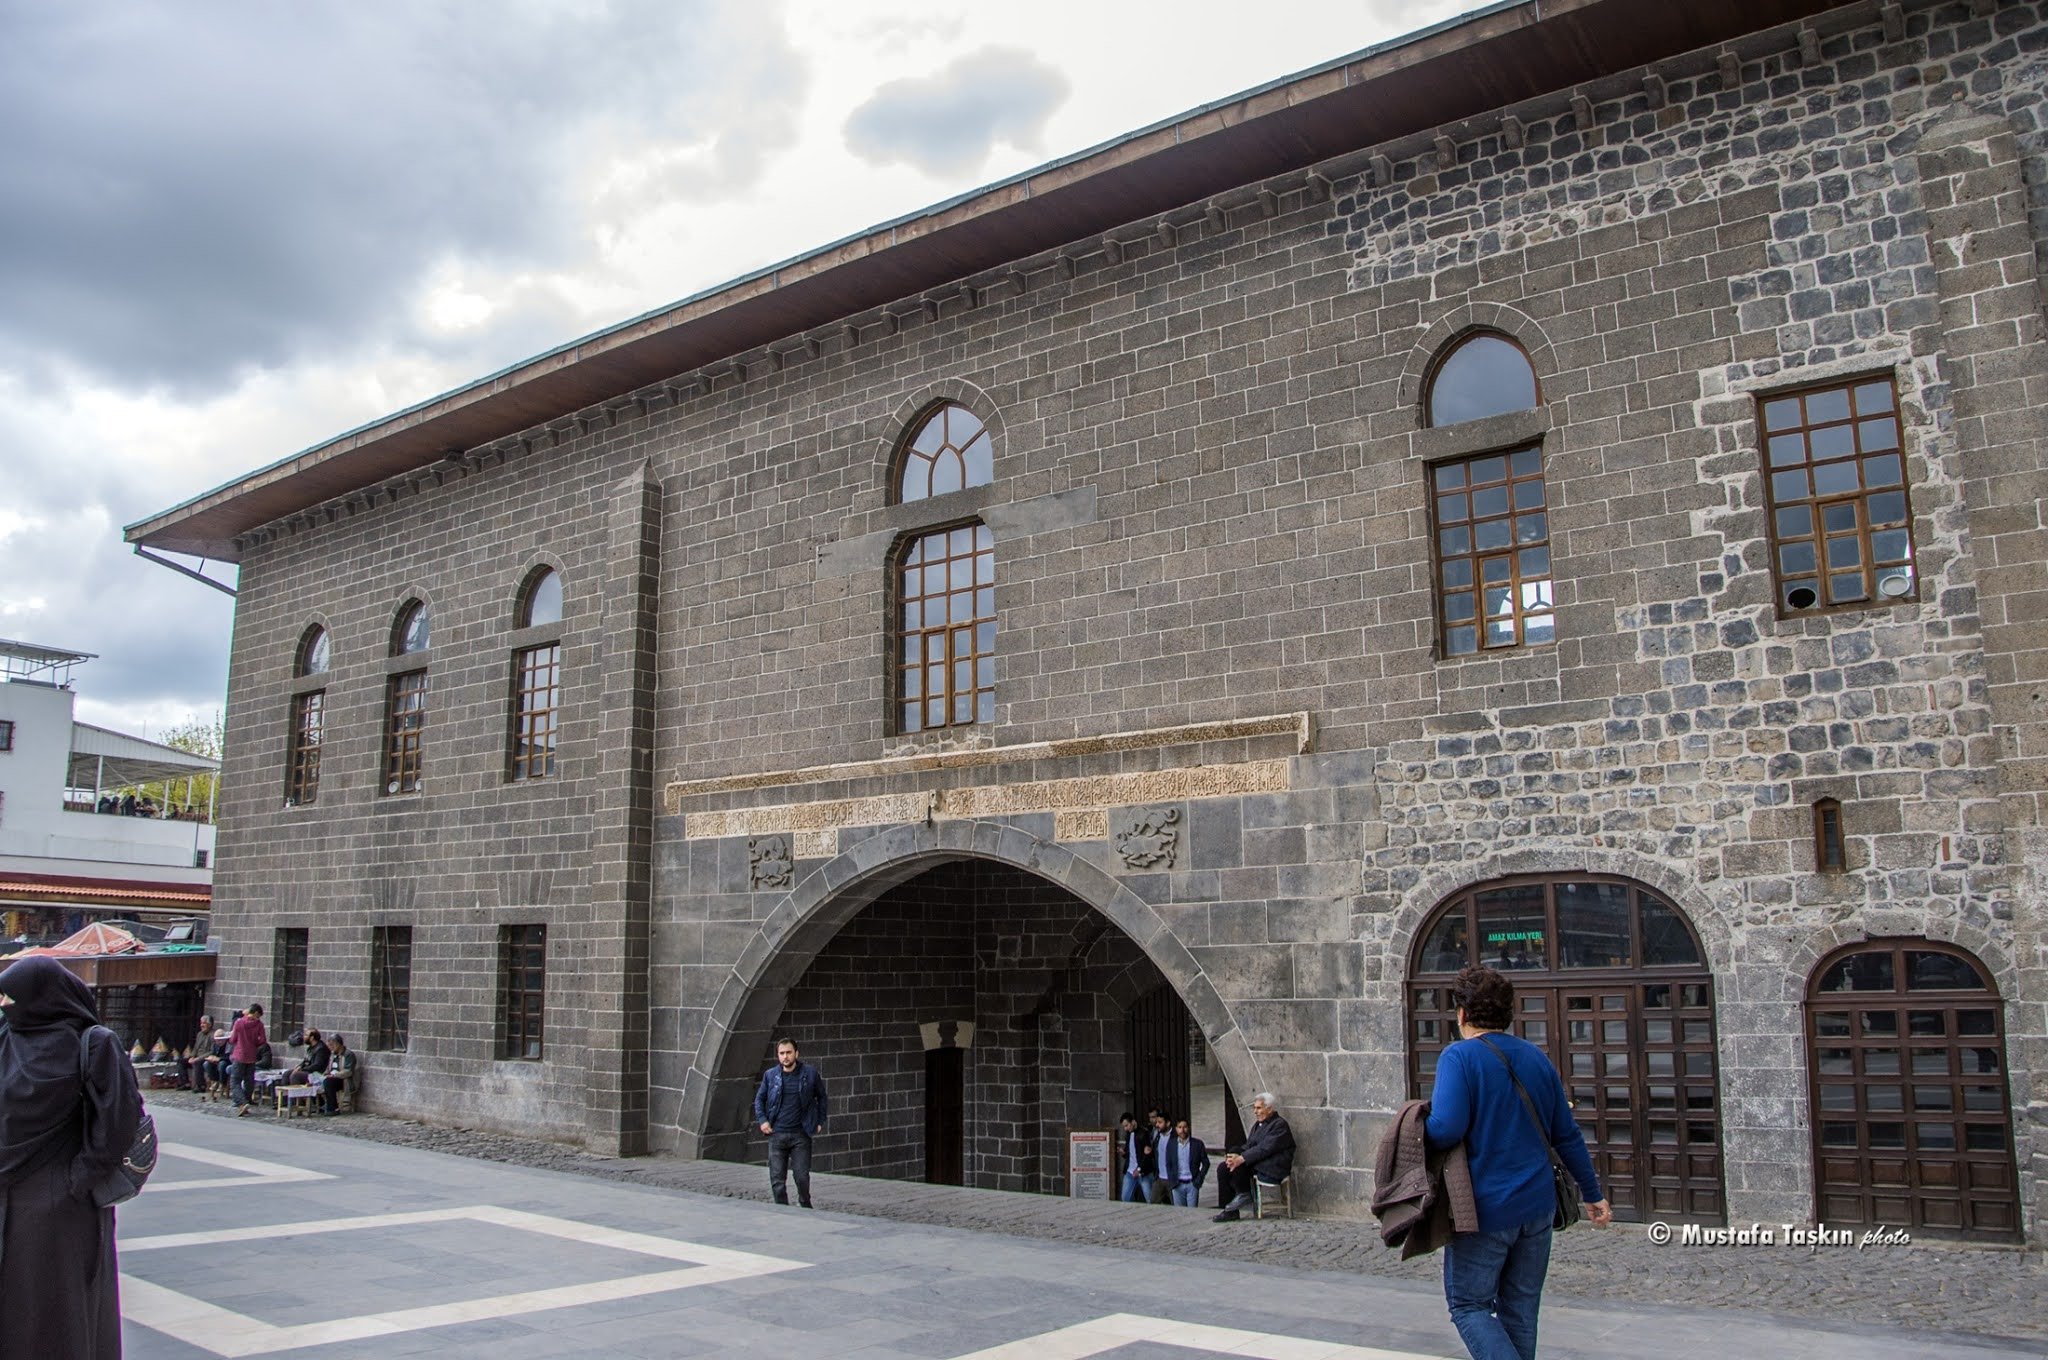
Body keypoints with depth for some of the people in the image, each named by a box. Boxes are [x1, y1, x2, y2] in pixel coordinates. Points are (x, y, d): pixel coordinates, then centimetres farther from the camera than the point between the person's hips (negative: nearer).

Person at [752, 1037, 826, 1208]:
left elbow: (821, 1097, 13)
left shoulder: (810, 1073, 0)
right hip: (777, 1134, 1)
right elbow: (759, 1099, 16)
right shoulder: (770, 1075, 3)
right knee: (777, 1179, 0)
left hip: (801, 1135, -1)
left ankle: (806, 1207, 26)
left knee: (802, 1177, 1)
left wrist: (820, 1122, 8)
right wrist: (762, 1120, 3)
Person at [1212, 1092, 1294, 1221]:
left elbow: (1264, 1148, -20)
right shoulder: (1258, 1124, 20)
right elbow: (1248, 1146, 13)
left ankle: (1244, 1195, -7)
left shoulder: (1279, 1124, -9)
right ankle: (1230, 1211, -11)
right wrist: (1236, 1156, -10)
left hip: (1274, 1169, -9)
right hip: (1258, 1165, 9)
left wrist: (1241, 1158, -27)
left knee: (1238, 1166, -28)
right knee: (1223, 1168, -12)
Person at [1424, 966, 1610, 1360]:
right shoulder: (1537, 1058, 7)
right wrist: (1592, 1193, 21)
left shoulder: (1458, 1057, -13)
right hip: (1537, 1206, 6)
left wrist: (1419, 1131, -4)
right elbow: (1567, 1135, 12)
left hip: (1485, 1209, -6)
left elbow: (1446, 1129, -25)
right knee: (1521, 1309, 16)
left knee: (1468, 1305, 6)